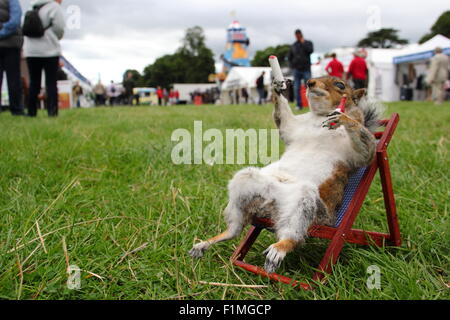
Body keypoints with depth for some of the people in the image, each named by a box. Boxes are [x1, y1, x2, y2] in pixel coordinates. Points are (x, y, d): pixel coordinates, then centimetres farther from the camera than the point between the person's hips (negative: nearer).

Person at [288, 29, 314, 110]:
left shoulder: (308, 43, 8)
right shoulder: (293, 45, 14)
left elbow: (310, 50, -11)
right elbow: (289, 56, 21)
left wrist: (303, 43, -8)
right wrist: (292, 65, 9)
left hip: (306, 69, -3)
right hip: (296, 70, 3)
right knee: (297, 88, -1)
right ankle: (299, 105, 3)